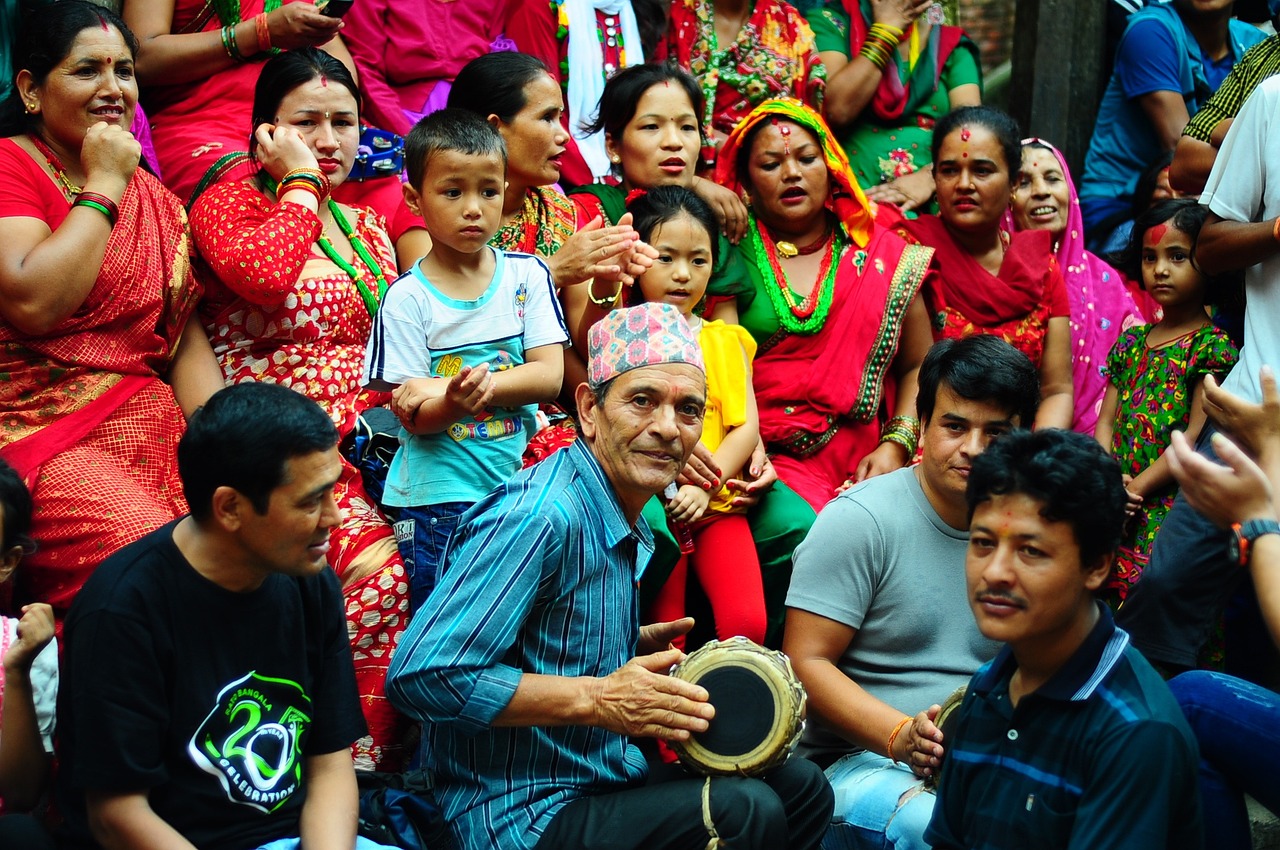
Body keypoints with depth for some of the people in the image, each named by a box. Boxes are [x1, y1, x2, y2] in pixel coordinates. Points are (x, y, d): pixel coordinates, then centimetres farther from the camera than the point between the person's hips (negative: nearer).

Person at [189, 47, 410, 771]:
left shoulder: (367, 226, 22)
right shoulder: (229, 200, 3)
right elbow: (262, 270, -21)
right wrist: (301, 182, -7)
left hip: (367, 441, 7)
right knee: (380, 566, -29)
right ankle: (360, 757, -16)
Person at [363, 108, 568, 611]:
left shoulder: (527, 276, 2)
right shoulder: (407, 299, -6)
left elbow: (549, 376, -7)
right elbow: (414, 417, -10)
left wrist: (475, 385, -19)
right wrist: (459, 400, -32)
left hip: (516, 488, 3)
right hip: (435, 500, -3)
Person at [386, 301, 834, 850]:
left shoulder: (624, 523, 10)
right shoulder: (541, 516, -22)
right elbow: (421, 675, -28)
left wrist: (634, 648, 6)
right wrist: (597, 699, -26)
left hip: (603, 782, 10)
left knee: (799, 787, 13)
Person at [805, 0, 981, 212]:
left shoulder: (951, 44, 11)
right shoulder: (830, 22, 4)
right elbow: (836, 111, -11)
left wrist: (930, 177, -19)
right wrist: (885, 31, -6)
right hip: (849, 201, -2)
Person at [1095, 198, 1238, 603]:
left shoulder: (1213, 346, -2)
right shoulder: (1132, 342, 17)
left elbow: (1196, 437, -9)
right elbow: (1106, 421, 13)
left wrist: (1137, 487, -12)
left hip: (1170, 504, -5)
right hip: (1116, 506, 5)